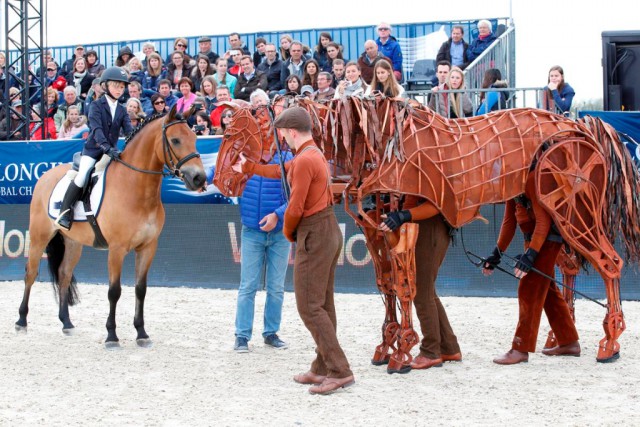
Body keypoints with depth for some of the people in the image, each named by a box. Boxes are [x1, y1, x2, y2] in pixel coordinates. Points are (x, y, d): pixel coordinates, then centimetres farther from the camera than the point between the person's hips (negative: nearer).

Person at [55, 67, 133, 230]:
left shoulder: (122, 110, 11)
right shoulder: (97, 106, -4)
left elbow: (129, 130, -1)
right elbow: (96, 129, -18)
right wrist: (106, 147, -34)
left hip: (112, 152, 5)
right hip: (93, 149, -5)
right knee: (82, 177, -21)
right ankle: (65, 213, -13)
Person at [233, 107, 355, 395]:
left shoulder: (305, 160, -19)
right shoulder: (315, 154, 13)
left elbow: (295, 207, -20)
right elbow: (282, 170, 31)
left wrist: (288, 231, 0)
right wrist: (249, 168, 44)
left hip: (314, 236, -10)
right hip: (329, 231, 10)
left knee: (309, 307, -9)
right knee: (323, 304, 13)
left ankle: (340, 371, -12)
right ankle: (322, 368, 19)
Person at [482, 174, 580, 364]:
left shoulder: (532, 178, -22)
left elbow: (543, 220, -25)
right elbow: (509, 220, 13)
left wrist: (530, 254, -29)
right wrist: (497, 253, 10)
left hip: (547, 238, -10)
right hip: (532, 238, 10)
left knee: (529, 291, -10)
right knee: (547, 291, 16)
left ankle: (521, 349, -8)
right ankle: (569, 343, 26)